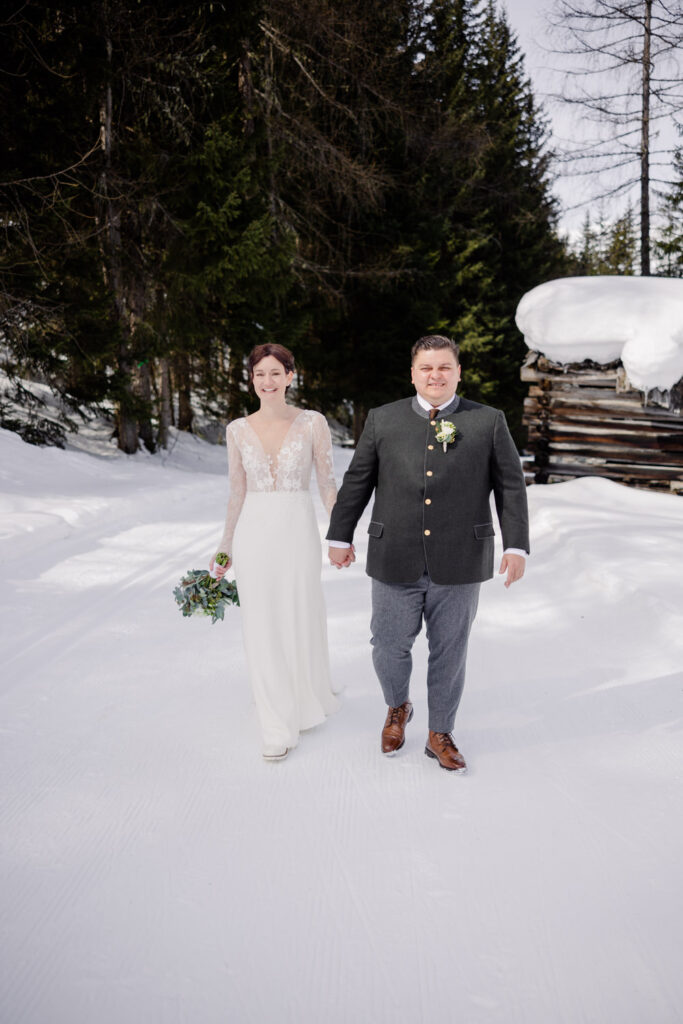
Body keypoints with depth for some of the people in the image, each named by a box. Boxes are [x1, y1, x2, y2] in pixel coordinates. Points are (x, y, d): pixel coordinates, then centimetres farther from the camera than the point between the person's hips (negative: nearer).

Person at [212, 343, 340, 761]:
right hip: (254, 533, 2)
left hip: (298, 531, -2)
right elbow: (237, 492, 10)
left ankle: (311, 700, 39)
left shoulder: (313, 423, -2)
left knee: (302, 621, 10)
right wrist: (225, 547, 11)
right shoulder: (238, 429, 5)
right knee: (263, 629, 6)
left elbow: (328, 483, -1)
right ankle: (280, 727, 19)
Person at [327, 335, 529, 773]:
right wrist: (340, 536, 11)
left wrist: (516, 546, -1)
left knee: (450, 653, 10)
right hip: (396, 563, 1)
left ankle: (441, 736, 30)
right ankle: (398, 708, 38)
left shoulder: (489, 421, 4)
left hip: (459, 565, 0)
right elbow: (356, 481, 10)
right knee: (389, 648, 6)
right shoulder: (383, 419, 6)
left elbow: (511, 486, 5)